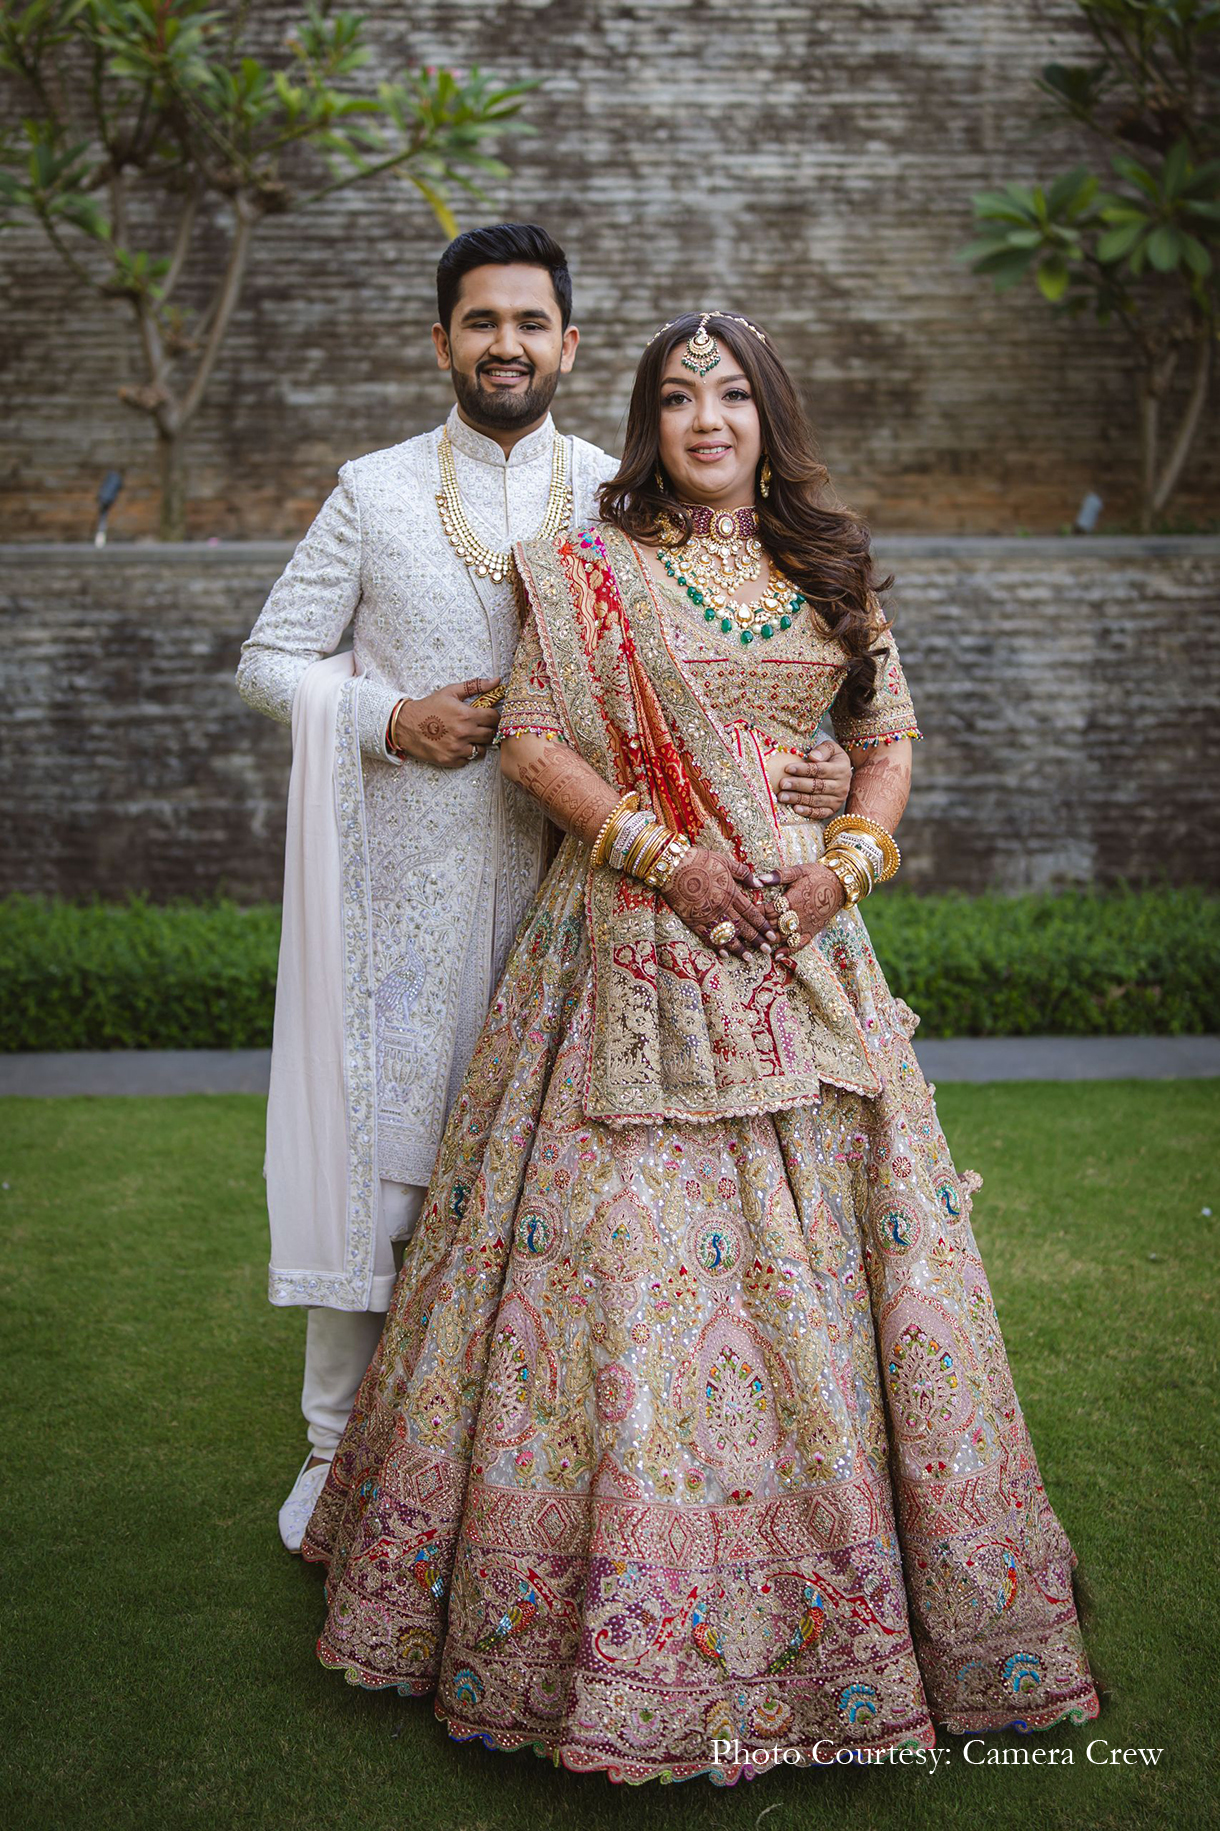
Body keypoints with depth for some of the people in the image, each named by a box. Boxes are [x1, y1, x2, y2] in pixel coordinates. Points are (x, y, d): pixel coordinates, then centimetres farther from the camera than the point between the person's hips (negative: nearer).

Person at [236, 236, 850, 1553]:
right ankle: (340, 1442, 22)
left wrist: (811, 763, -14)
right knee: (375, 1149, 4)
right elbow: (269, 658, 8)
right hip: (403, 885, 0)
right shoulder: (374, 493, 6)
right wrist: (395, 718, -9)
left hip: (564, 880, 0)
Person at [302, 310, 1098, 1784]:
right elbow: (531, 740, -4)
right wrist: (669, 856, -14)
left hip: (804, 945, 4)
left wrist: (848, 860, -4)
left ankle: (845, 1593, 24)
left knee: (820, 1246, 6)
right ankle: (632, 1612, 11)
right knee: (632, 1249, -5)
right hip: (637, 948, -4)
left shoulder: (832, 573, 13)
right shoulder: (592, 569, 2)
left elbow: (891, 737, 15)